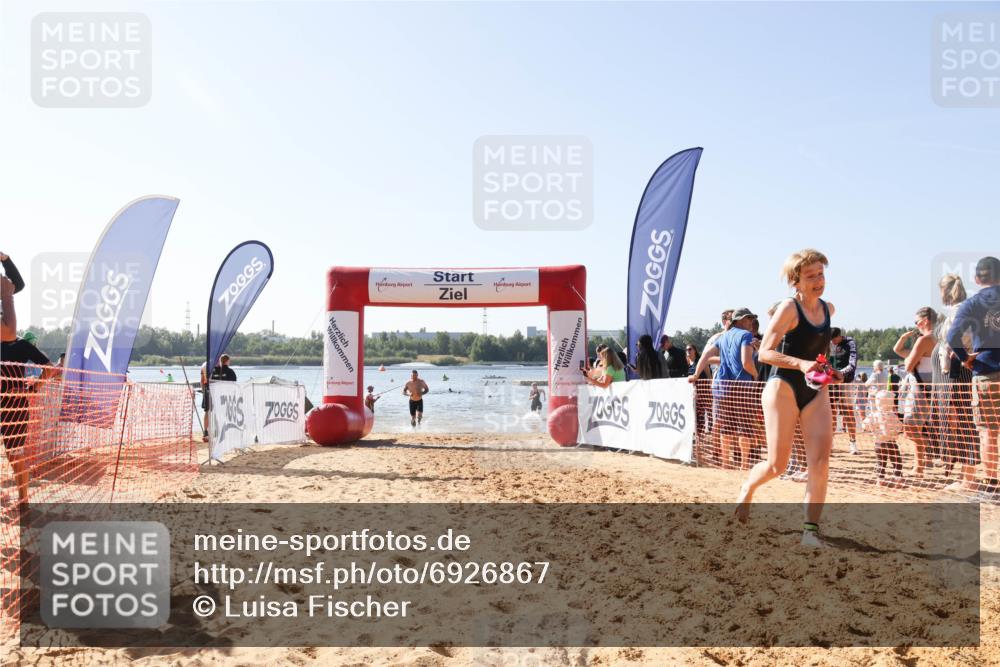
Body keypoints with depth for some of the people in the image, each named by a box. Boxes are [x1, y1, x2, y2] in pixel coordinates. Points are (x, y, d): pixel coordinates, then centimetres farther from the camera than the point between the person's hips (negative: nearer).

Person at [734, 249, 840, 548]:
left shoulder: (828, 309, 9)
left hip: (816, 392, 6)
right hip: (783, 389, -5)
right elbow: (765, 352, -17)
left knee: (820, 460, -10)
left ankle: (811, 529, -3)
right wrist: (800, 364, -30)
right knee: (777, 465, -3)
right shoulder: (789, 308, -11)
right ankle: (748, 486, 30)